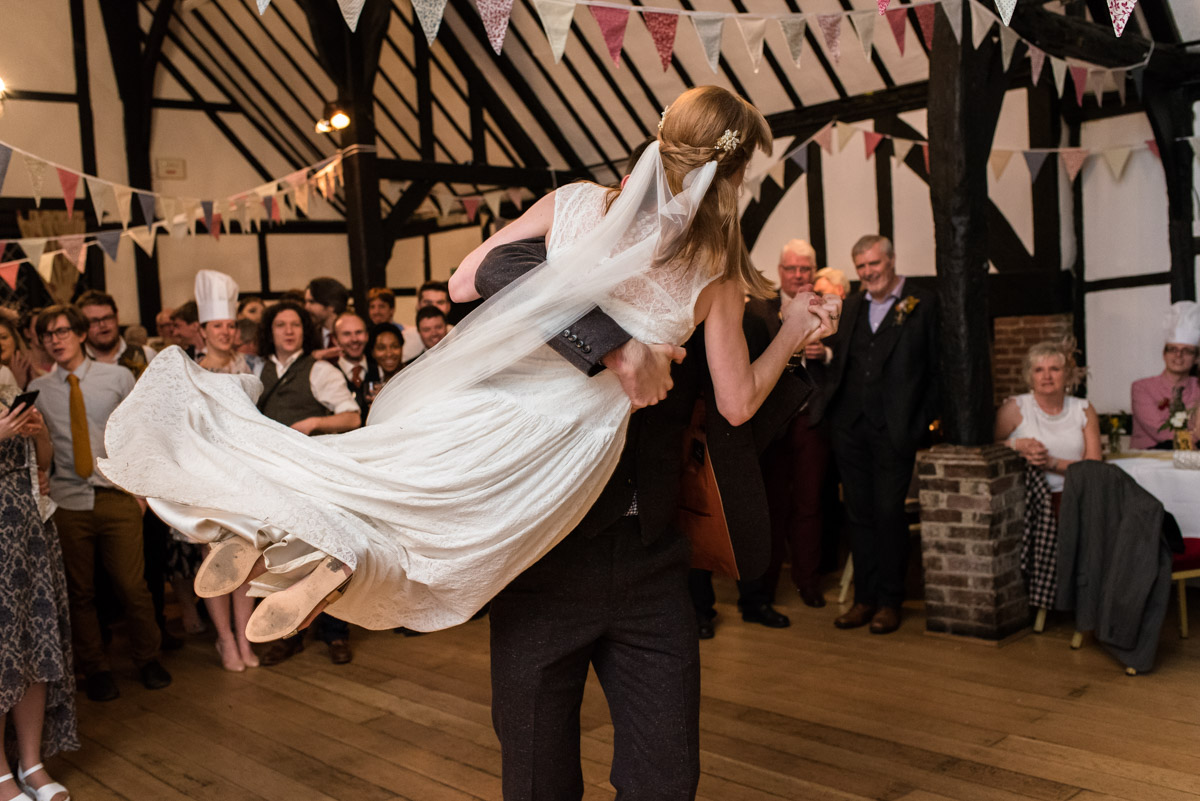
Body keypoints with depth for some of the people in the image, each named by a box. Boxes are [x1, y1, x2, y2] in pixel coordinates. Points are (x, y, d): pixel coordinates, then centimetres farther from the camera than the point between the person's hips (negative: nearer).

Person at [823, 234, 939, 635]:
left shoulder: (923, 304, -1)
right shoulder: (851, 306, 16)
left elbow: (936, 370, -3)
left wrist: (923, 424, -9)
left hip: (894, 429, -5)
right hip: (850, 426, 5)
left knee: (889, 514, -1)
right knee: (859, 514, 9)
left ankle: (890, 601, 12)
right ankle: (864, 598, 18)